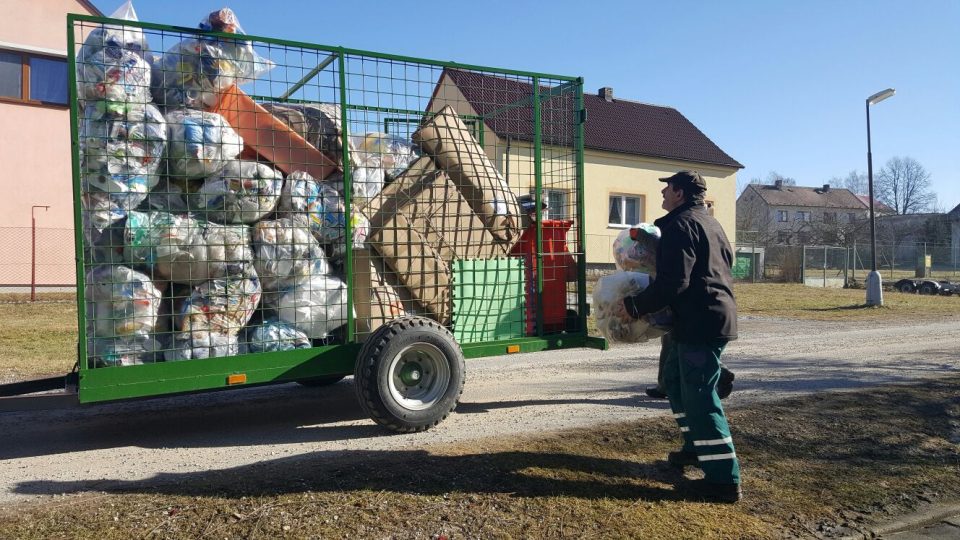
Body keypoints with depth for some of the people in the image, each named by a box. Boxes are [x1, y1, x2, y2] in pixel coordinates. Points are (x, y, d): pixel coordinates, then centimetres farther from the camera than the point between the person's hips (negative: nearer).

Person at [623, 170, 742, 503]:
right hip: (715, 316, 11)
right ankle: (696, 447, 35)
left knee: (700, 398, -6)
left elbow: (673, 282, -22)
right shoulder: (709, 223, 17)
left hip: (700, 323, -11)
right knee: (676, 382, 23)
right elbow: (727, 261, 26)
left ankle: (725, 479, -2)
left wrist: (635, 306, -13)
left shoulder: (681, 225, -14)